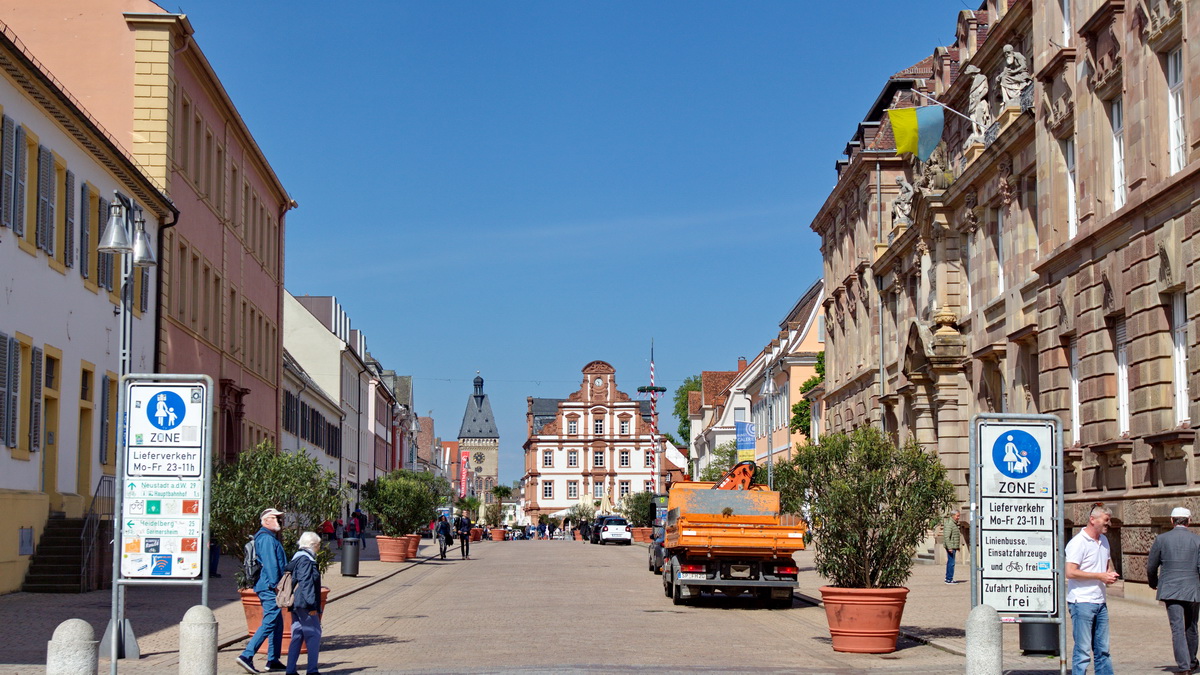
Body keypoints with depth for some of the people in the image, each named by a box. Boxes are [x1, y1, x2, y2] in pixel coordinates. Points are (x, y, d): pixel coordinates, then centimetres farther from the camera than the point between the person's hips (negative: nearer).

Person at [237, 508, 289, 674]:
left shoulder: (270, 538, 19)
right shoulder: (267, 539, -13)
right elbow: (270, 564, -20)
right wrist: (275, 584, -22)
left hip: (266, 588, 11)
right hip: (269, 588, -11)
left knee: (278, 623, 14)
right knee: (269, 623, -11)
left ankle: (273, 660, 18)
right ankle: (246, 655, -15)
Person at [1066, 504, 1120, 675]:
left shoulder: (1104, 540, 14)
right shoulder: (1078, 542, -13)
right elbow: (1070, 572, -20)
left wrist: (1111, 574, 5)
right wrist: (1100, 576, -17)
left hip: (1100, 602, 8)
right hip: (1082, 602, -8)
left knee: (1102, 648, 12)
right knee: (1083, 650, -5)